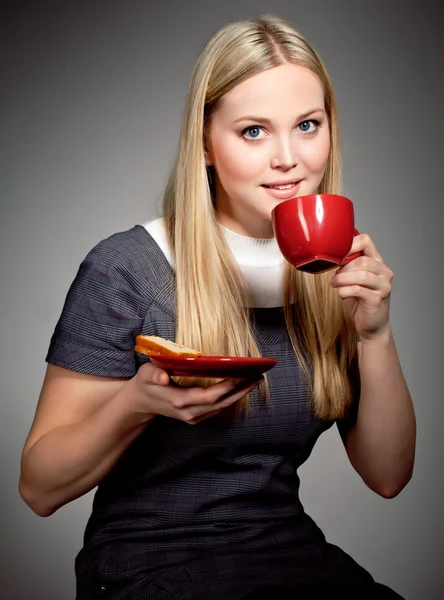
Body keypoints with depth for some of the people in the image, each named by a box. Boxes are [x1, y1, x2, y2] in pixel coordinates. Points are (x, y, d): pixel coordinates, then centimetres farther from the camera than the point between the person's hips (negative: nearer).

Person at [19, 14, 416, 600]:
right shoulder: (125, 270, -15)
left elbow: (388, 476, 0)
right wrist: (138, 403, -29)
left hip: (294, 551, 4)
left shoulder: (337, 273, 0)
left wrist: (375, 334, -15)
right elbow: (39, 487, -11)